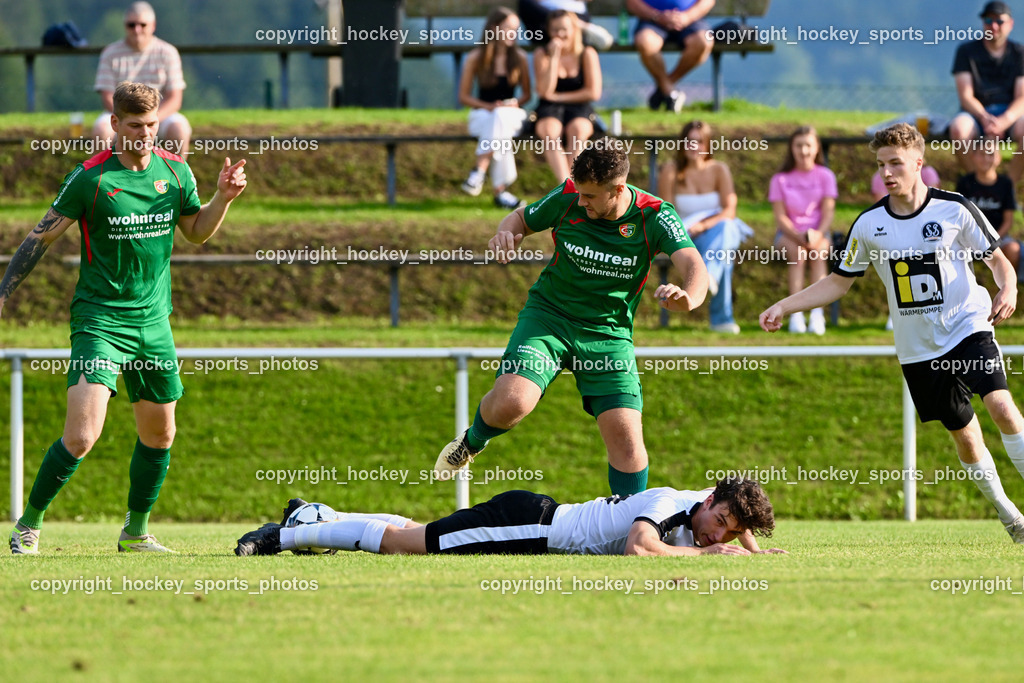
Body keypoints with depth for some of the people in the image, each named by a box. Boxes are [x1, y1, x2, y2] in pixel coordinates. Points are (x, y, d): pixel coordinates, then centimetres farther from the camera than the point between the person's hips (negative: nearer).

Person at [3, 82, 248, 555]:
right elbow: (42, 236, -4)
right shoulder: (90, 178, -11)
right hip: (99, 318, -5)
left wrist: (223, 197, -2)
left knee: (159, 434, 12)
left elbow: (196, 232, 17)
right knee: (82, 435, -17)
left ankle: (136, 533, 30)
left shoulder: (175, 171, 3)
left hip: (153, 321, 5)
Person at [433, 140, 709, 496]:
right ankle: (471, 441, 13)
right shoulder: (566, 199, -12)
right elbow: (522, 218, 7)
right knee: (512, 402, -23)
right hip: (548, 316, 0)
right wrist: (505, 233, -18)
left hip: (609, 332, 0)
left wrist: (687, 297, -51)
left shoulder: (655, 216, -16)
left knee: (625, 433, -11)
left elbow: (695, 268, -27)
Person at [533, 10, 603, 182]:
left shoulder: (587, 55, 2)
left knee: (578, 130, -36)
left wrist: (559, 97, -4)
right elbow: (545, 91, -9)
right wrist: (554, 57, -12)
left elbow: (594, 92, -4)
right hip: (550, 111, 0)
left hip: (579, 110, 0)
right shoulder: (542, 55, 4)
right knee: (548, 131, -35)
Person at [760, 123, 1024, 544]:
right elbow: (839, 282, 11)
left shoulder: (955, 210, -6)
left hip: (969, 327, -3)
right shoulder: (869, 224, 1)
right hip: (918, 347, 3)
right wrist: (783, 307, 3)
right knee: (962, 432, 6)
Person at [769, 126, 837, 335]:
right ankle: (796, 313, -39)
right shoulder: (781, 179, 6)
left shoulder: (825, 176, 7)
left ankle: (817, 313, -39)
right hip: (788, 234, 0)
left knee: (818, 250, -33)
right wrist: (798, 236, -20)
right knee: (798, 253, -33)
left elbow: (828, 212, -3)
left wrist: (818, 234, -23)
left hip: (818, 233, 0)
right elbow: (780, 216, -2)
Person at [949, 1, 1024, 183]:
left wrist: (1005, 120, -24)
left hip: (1009, 115, 0)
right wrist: (985, 118, -23)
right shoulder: (967, 51, 6)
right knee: (958, 127, -36)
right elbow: (966, 97, -3)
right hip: (977, 113, 0)